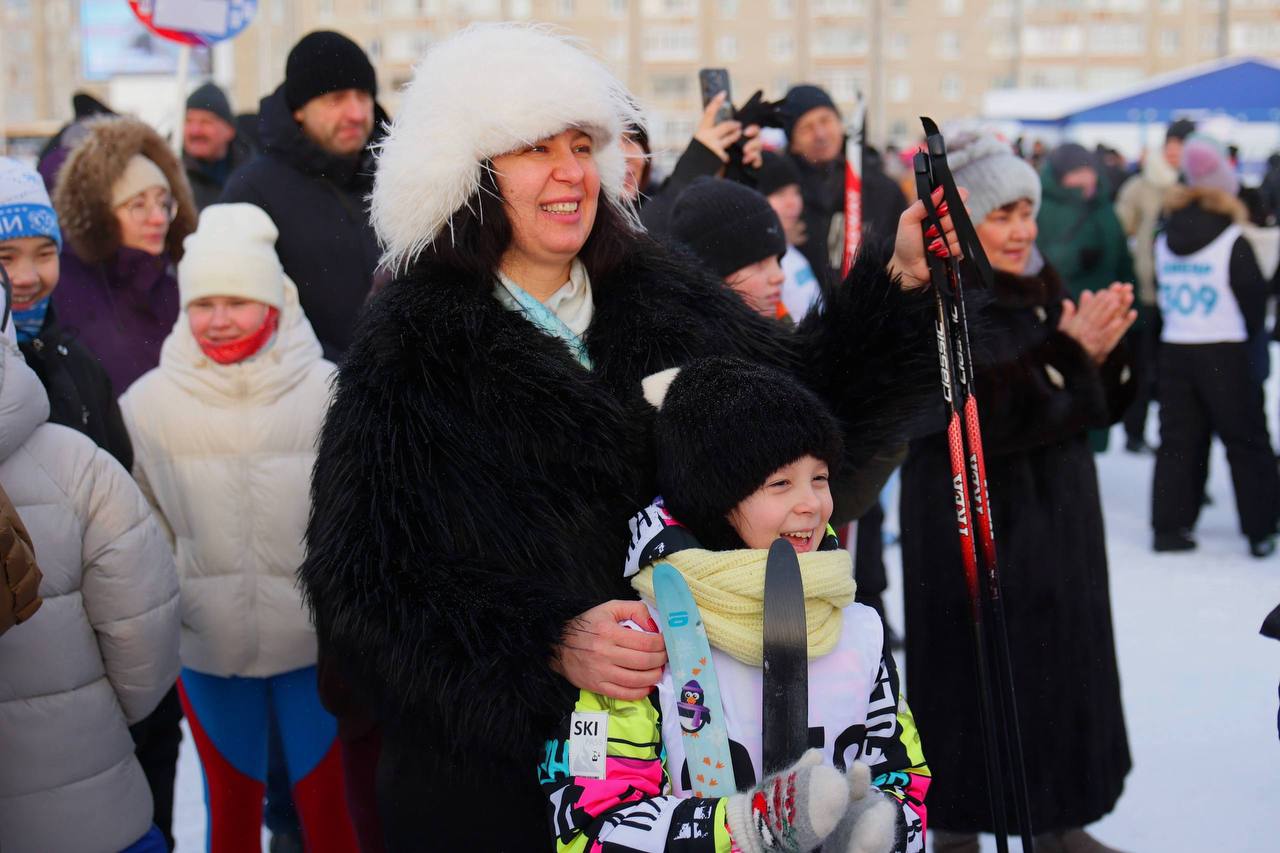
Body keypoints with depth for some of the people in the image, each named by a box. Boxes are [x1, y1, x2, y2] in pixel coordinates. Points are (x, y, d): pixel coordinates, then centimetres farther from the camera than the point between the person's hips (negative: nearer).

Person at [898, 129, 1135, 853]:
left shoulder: (1042, 289, 7)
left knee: (1066, 664, 13)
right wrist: (1067, 352, -28)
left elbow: (1101, 406, 8)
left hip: (1058, 520, 7)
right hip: (970, 530, -7)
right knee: (972, 676, 1)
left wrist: (1105, 352, -12)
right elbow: (976, 416, -24)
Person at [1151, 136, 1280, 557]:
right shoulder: (1233, 242, -12)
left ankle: (1170, 526, 11)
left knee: (1178, 439, 12)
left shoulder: (1163, 242, 3)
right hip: (1225, 354, -5)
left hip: (1173, 350, 5)